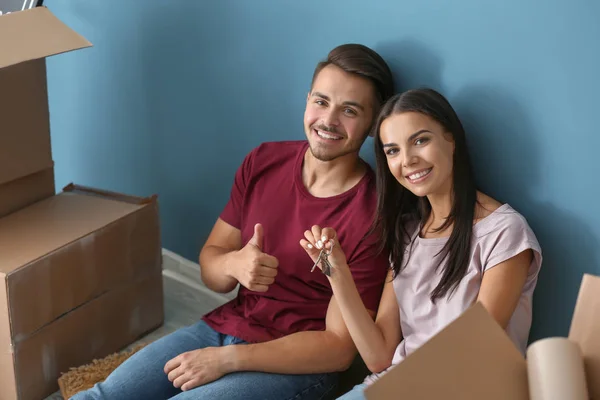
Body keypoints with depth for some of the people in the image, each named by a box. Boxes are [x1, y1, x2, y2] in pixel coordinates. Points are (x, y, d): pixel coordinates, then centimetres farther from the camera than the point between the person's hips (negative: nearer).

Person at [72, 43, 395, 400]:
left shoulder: (372, 215, -16)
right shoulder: (262, 163, 1)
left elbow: (339, 348, -15)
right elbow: (210, 262, 7)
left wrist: (226, 359, -19)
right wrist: (233, 265, -18)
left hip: (297, 366, -5)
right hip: (223, 327, 5)